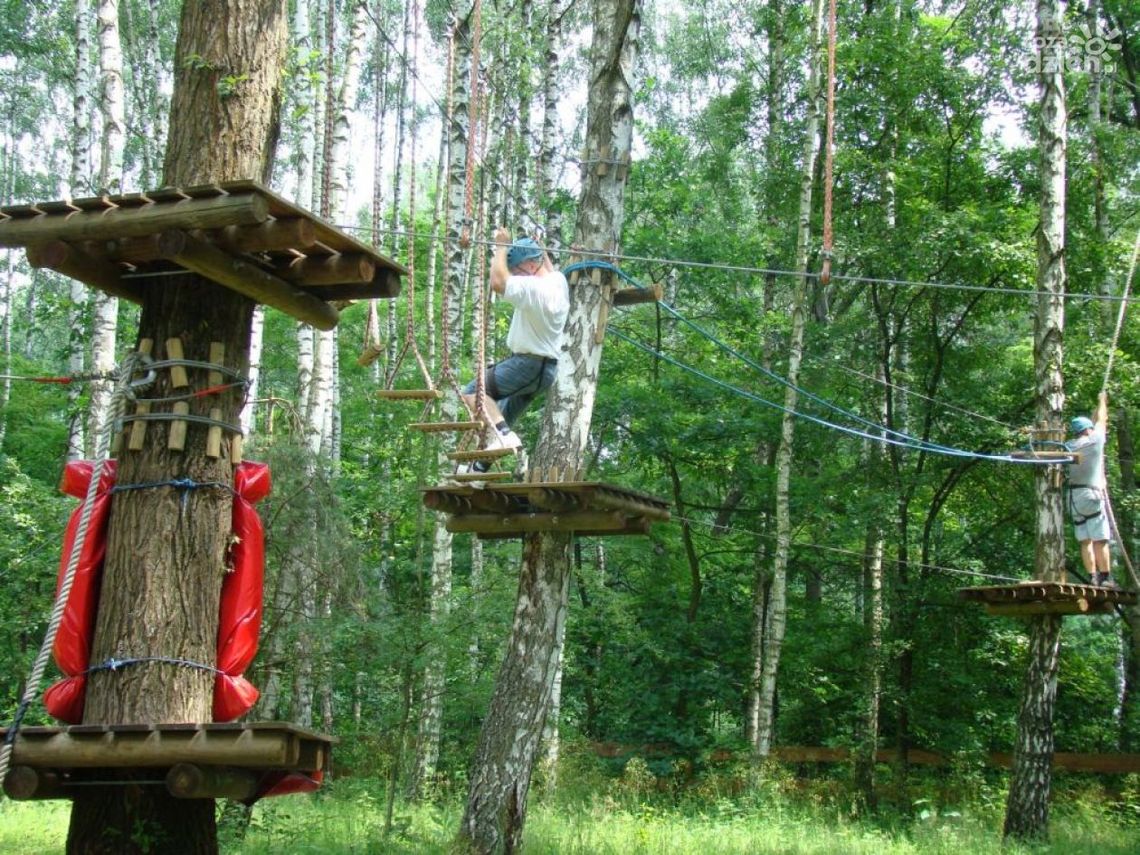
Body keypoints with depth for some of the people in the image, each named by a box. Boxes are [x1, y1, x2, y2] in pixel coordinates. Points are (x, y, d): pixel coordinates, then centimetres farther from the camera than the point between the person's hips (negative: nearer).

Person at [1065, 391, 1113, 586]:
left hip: (1074, 497, 5)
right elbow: (1101, 421, 14)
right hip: (1092, 495, -5)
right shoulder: (1094, 440, -4)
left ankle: (1093, 577, 0)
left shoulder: (1068, 446, 10)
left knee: (1085, 541, 4)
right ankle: (1105, 578, -9)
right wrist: (1102, 401, 30)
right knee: (1100, 540, -6)